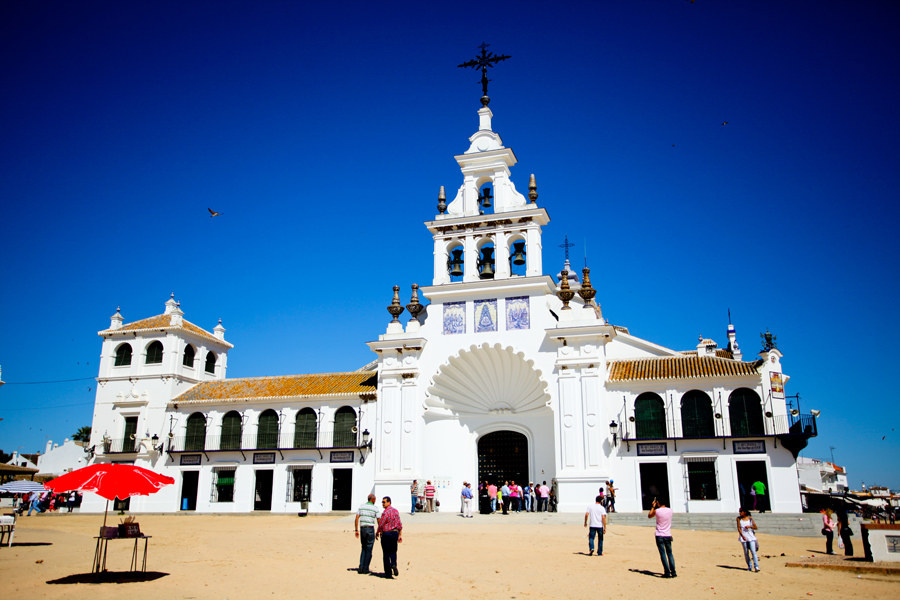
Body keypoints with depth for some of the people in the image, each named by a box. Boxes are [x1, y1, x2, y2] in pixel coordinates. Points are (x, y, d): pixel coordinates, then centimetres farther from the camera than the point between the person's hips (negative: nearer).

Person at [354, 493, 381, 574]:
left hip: (362, 529, 4)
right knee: (369, 550, 6)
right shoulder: (375, 508, -3)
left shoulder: (361, 507, 7)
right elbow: (379, 521, -4)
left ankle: (360, 568, 6)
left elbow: (356, 519, 1)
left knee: (363, 549, 16)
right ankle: (365, 569, 7)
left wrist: (356, 530, 5)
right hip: (370, 529, -4)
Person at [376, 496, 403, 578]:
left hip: (386, 534, -6)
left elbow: (381, 525, -14)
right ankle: (394, 564, -8)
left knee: (386, 554, 4)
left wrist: (377, 533, 3)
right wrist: (400, 535, 14)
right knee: (393, 552, 18)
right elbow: (399, 524, 10)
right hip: (395, 533, 6)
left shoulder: (385, 512, -16)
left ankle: (388, 573, 6)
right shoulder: (395, 511, 7)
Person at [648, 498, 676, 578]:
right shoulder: (670, 510, 0)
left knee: (663, 554, -1)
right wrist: (655, 507, 23)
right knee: (669, 553, 13)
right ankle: (673, 572, 10)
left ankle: (667, 572, -4)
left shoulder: (657, 511, -10)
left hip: (659, 536, -3)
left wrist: (653, 506, 13)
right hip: (668, 535, 3)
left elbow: (649, 516, 8)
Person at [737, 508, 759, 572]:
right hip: (743, 537, 1)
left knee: (753, 552, -12)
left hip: (751, 537, -1)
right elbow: (739, 528, -5)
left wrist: (749, 526, -17)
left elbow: (755, 527, 3)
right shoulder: (739, 519, 2)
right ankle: (749, 567, 17)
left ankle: (756, 567, -11)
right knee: (746, 553, 5)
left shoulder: (750, 518, 1)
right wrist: (742, 536, -19)